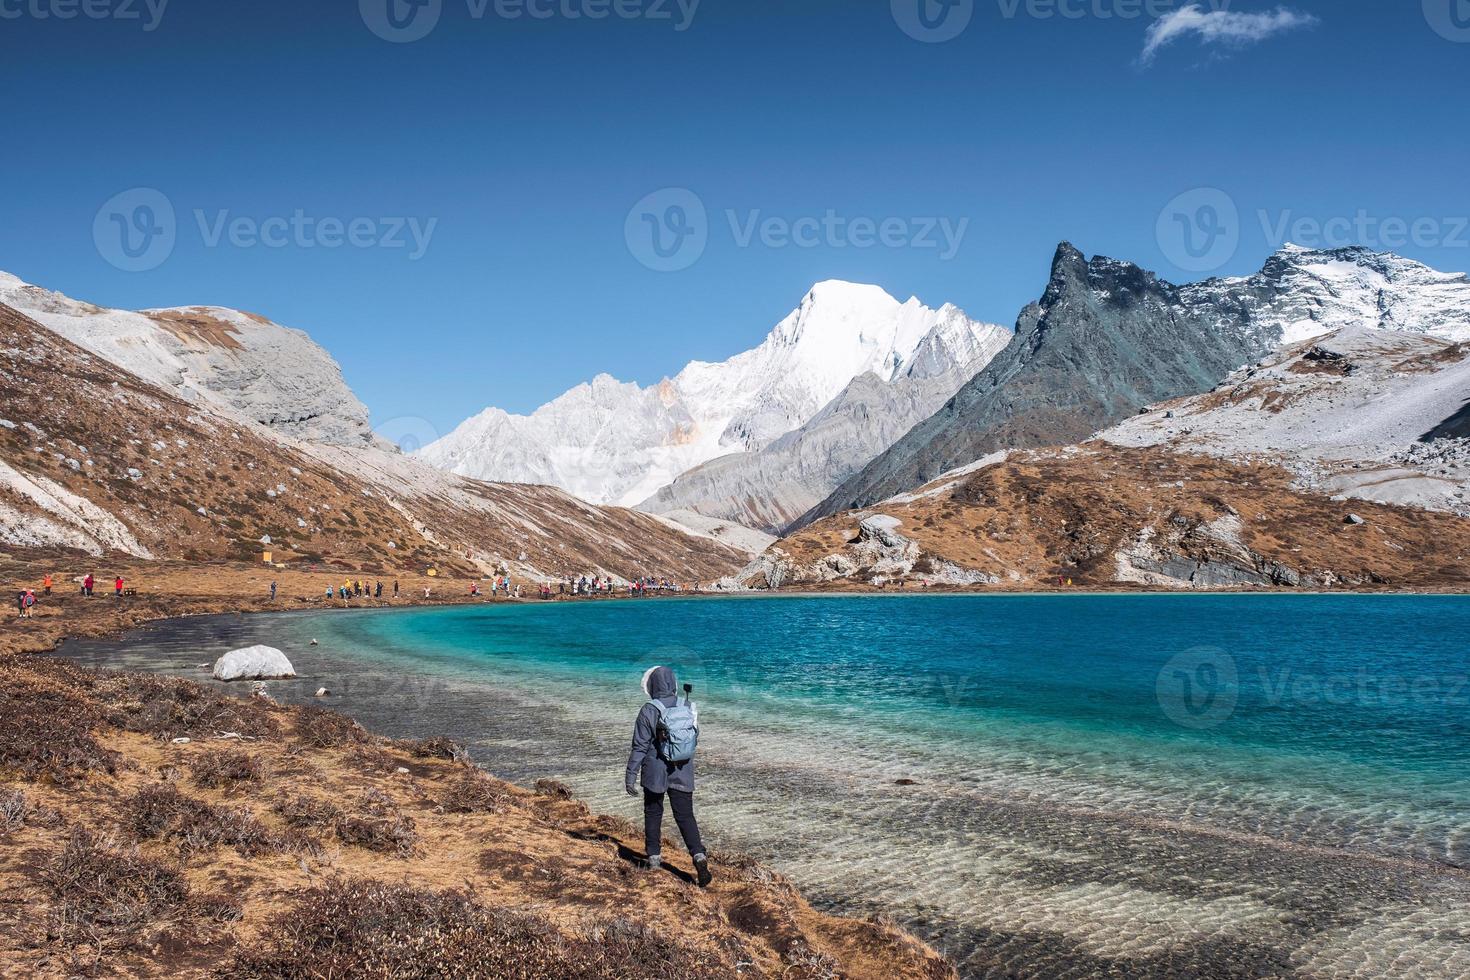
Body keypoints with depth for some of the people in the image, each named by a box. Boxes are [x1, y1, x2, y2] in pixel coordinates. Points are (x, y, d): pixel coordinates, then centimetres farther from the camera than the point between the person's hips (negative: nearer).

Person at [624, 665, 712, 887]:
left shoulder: (649, 711, -14)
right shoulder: (688, 707, 0)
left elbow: (640, 746, -13)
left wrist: (630, 775, -9)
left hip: (655, 773, -3)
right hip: (683, 773, 3)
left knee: (653, 813, 16)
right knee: (685, 816, 5)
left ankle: (654, 857, 24)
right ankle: (699, 856, -13)